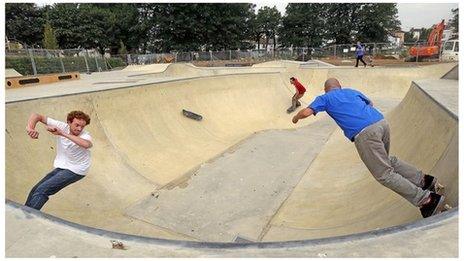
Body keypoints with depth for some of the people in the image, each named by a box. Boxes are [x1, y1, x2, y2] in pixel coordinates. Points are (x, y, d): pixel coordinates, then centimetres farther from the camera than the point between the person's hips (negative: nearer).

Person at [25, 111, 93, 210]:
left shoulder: (85, 136, -24)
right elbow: (37, 116, -10)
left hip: (74, 171, -7)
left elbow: (87, 144, -50)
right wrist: (30, 128, -31)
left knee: (41, 191, -15)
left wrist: (62, 133, -47)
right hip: (60, 168, 7)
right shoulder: (61, 126, -12)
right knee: (35, 191, 18)